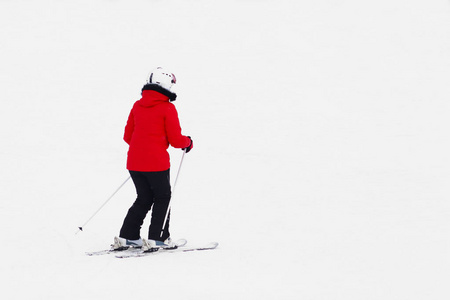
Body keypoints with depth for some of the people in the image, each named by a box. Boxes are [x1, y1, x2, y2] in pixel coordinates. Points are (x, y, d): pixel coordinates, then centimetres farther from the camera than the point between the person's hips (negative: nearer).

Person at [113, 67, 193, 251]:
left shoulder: (137, 105, 8)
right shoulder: (167, 108, -9)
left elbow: (127, 136, 14)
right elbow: (176, 140, -9)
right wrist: (188, 142, 12)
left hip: (134, 161, 6)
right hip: (156, 163, -6)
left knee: (144, 198, 18)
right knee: (162, 198, 11)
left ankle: (127, 237, 14)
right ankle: (157, 238, 6)